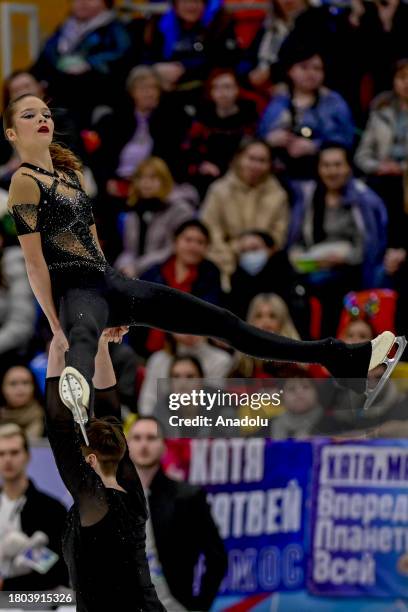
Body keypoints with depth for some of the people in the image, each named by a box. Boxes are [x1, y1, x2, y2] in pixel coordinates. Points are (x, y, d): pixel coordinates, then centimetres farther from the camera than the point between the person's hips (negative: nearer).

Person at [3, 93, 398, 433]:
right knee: (83, 334, -47)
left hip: (111, 282, 9)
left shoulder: (69, 173, 19)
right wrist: (56, 324, -16)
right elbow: (34, 261, -13)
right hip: (76, 290, -9)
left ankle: (338, 359, 14)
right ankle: (77, 390, -87)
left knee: (221, 321, 10)